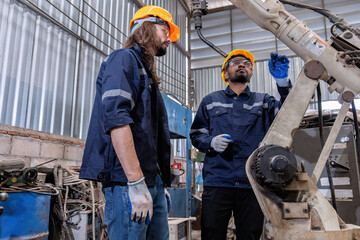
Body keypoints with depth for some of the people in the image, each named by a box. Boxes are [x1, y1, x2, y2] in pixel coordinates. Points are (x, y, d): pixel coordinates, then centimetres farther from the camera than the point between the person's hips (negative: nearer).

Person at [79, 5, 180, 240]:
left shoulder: (147, 72, 25)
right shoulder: (124, 58, -3)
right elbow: (116, 119, -18)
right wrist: (136, 183, -23)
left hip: (154, 179, 9)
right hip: (129, 180, -9)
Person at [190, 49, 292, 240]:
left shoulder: (263, 102, 15)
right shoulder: (211, 101, 15)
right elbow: (195, 135, 14)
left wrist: (283, 81, -17)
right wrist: (211, 142, -8)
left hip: (253, 185, 1)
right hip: (217, 183, 0)